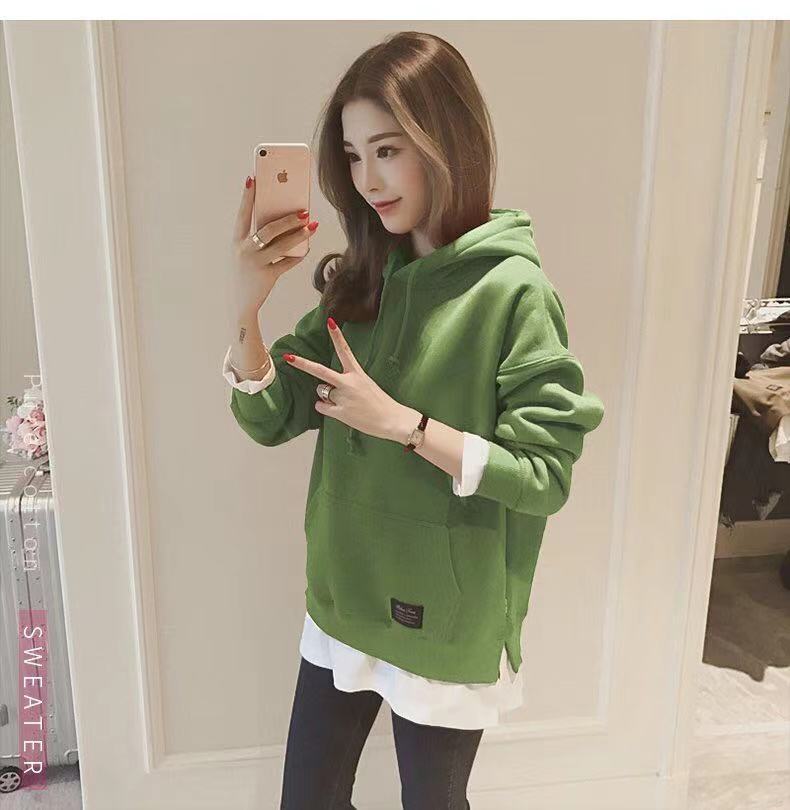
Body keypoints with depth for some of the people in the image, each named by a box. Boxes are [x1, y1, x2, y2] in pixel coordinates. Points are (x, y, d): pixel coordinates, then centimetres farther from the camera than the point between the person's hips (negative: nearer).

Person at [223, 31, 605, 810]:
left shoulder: (513, 292, -17)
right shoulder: (363, 278, 0)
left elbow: (546, 474, -19)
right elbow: (271, 419, -3)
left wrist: (403, 423, -23)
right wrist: (245, 308, -19)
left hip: (447, 623, -5)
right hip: (344, 602, 5)